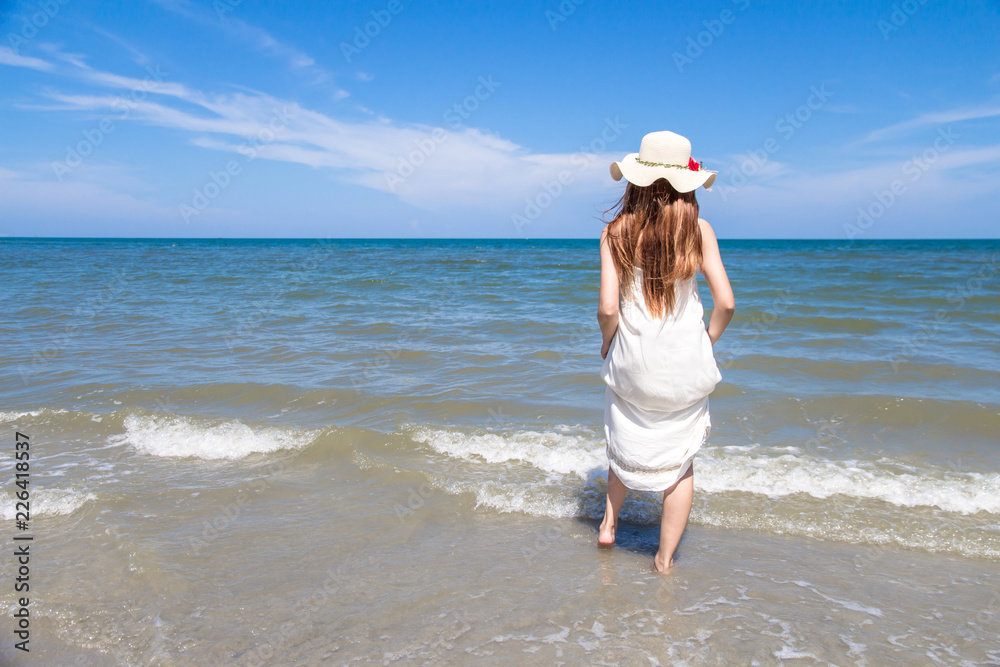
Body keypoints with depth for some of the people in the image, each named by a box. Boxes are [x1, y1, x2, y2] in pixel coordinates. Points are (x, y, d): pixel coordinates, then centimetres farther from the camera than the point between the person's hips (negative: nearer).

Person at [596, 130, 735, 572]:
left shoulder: (616, 231, -6)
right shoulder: (698, 229, -5)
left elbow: (608, 308, -11)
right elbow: (725, 302, -8)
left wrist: (607, 342, 9)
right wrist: (706, 342, 10)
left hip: (633, 361, 0)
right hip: (686, 363, 0)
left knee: (628, 441, 26)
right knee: (680, 459, 14)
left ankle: (609, 521, 39)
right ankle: (665, 558, 22)